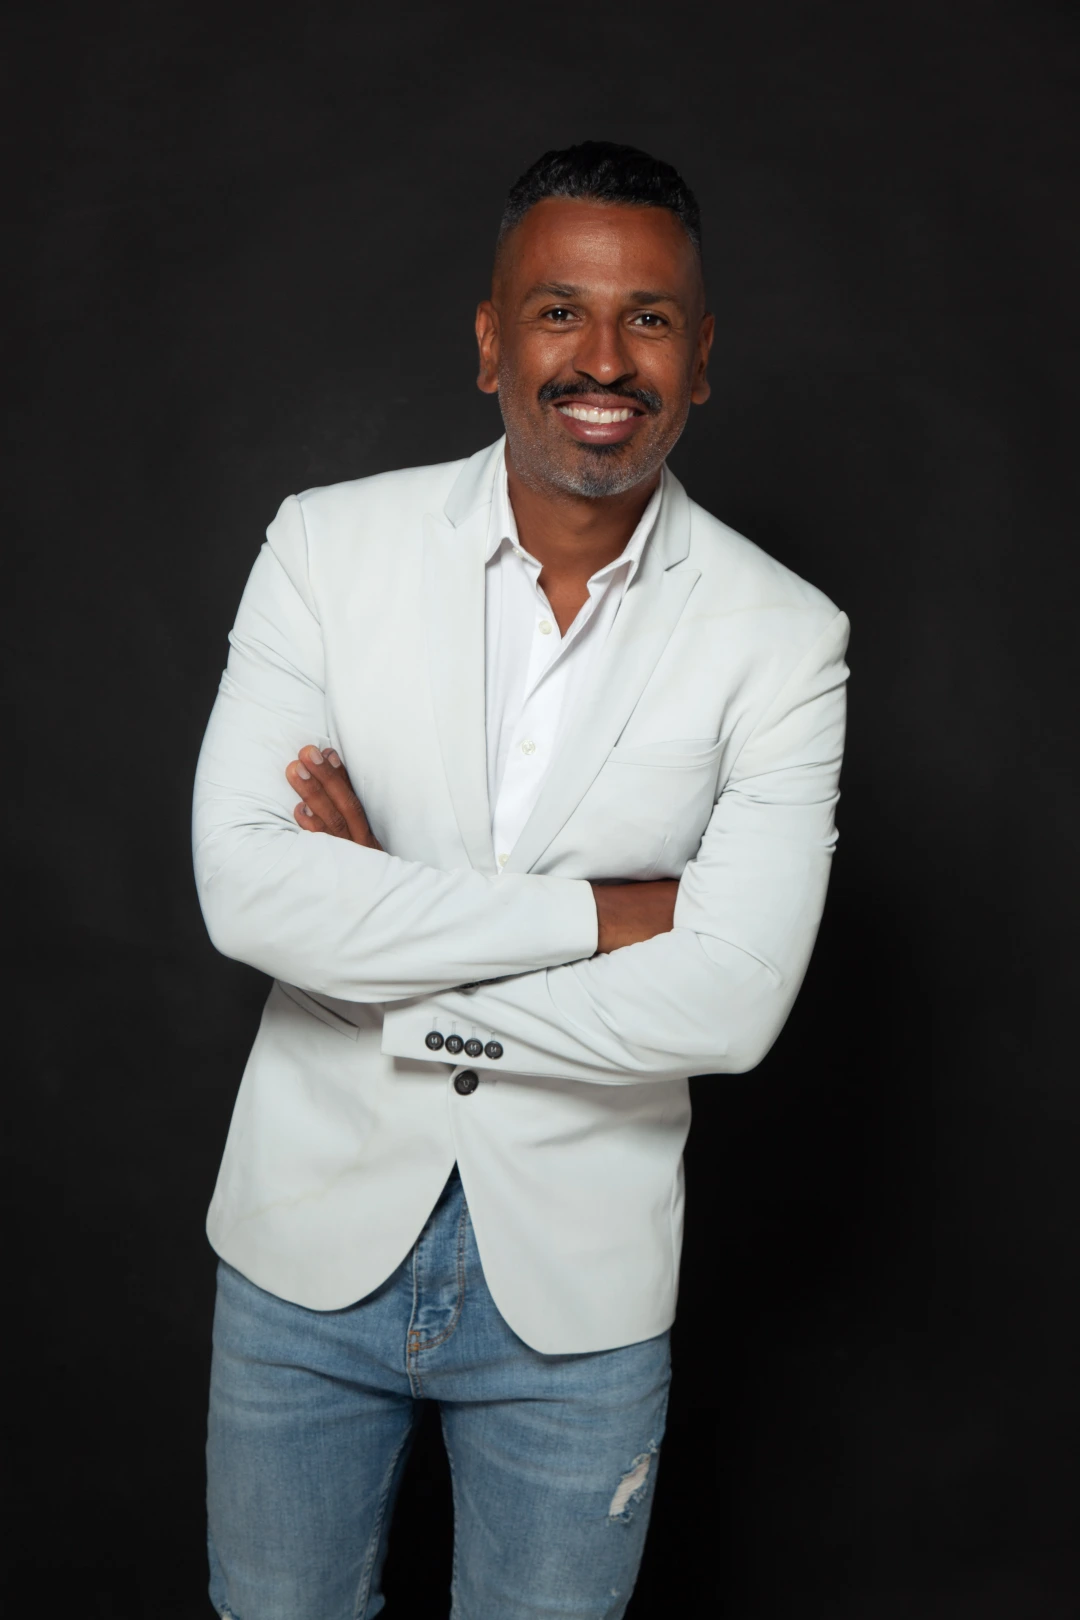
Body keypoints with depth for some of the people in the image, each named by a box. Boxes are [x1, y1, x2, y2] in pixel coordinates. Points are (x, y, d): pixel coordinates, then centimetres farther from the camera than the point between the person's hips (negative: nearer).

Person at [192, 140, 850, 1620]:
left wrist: (392, 985, -17)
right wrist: (602, 910, -20)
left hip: (577, 1283, -1)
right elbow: (246, 886, -19)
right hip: (310, 1238, 1)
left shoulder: (780, 637, -10)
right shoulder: (330, 544, -8)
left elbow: (732, 999, -19)